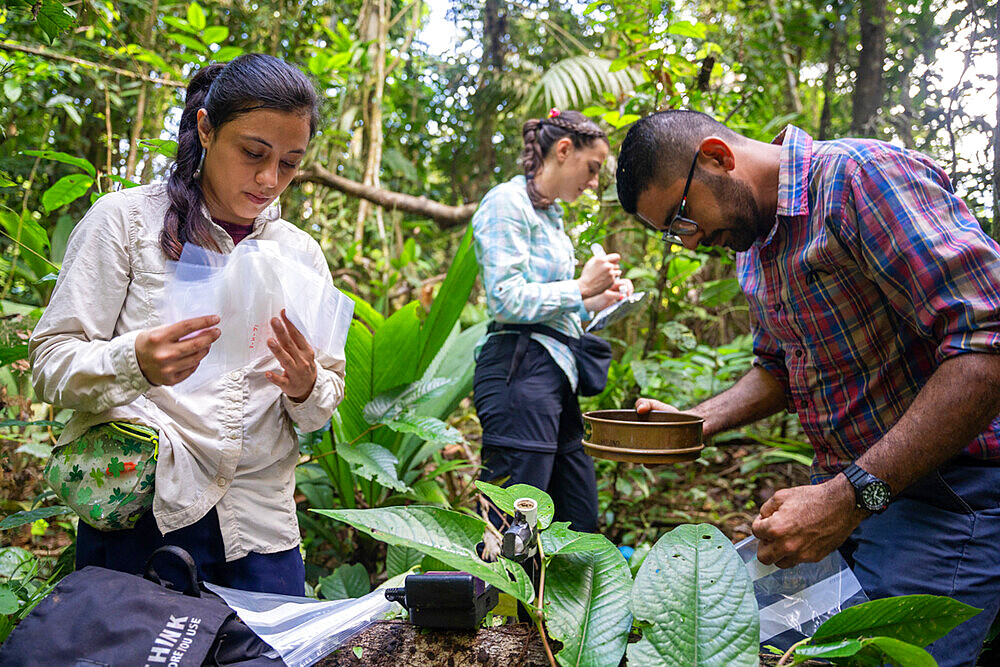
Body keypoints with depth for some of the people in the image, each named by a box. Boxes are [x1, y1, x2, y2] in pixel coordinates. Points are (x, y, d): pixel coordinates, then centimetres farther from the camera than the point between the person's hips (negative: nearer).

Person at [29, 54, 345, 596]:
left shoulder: (301, 252, 11)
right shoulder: (125, 218, -1)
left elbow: (326, 404, 12)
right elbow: (51, 363, -6)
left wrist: (306, 389, -12)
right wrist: (134, 363, -27)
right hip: (141, 516, -3)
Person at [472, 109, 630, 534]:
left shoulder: (550, 213, 23)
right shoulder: (508, 203, -4)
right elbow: (507, 299, -15)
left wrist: (594, 302, 13)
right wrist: (581, 287, -7)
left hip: (555, 372, 10)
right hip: (520, 369, -10)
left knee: (581, 527, 9)